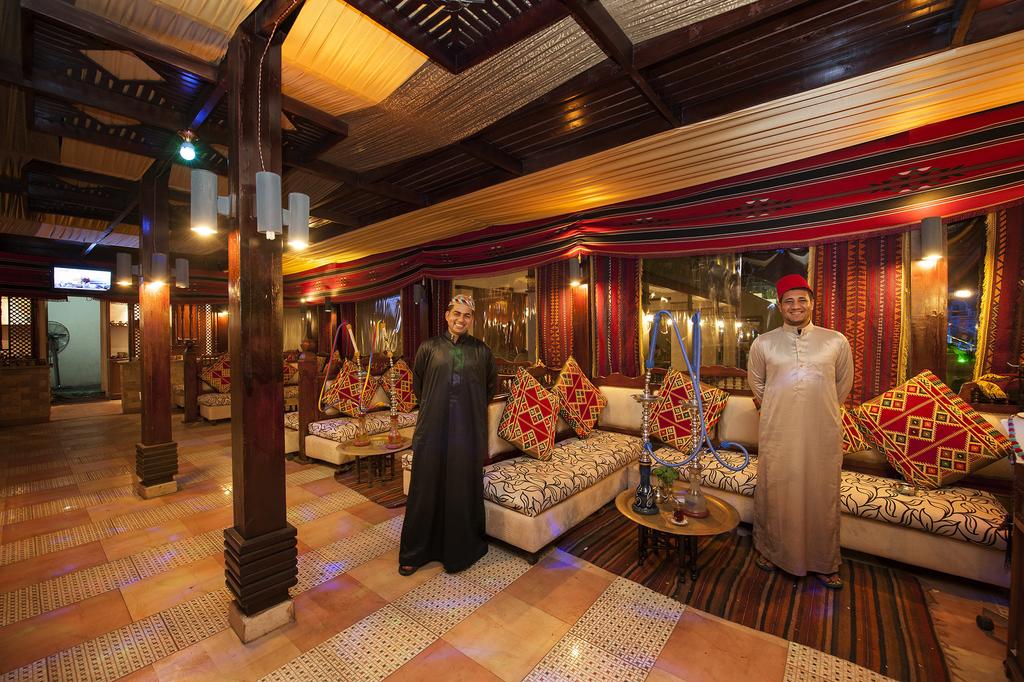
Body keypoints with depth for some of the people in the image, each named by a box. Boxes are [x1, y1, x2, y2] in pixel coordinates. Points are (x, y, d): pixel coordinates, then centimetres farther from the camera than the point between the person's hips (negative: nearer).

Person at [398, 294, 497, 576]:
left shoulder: (481, 350, 2)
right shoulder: (429, 347, 2)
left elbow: (491, 386, 14)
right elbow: (417, 385, 12)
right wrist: (434, 406, 12)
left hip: (468, 430, 0)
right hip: (433, 428, 0)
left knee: (463, 487, 9)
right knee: (426, 487, 10)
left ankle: (460, 549, 30)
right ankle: (415, 552, 29)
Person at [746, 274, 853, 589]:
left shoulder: (836, 341, 1)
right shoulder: (763, 343, -1)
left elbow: (843, 384, 15)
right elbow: (756, 383, 13)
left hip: (823, 434, 1)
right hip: (777, 433, -1)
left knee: (822, 495, 12)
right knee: (773, 492, 11)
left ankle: (823, 562, 32)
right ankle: (769, 550, 31)